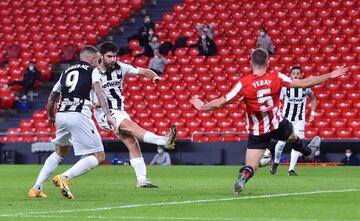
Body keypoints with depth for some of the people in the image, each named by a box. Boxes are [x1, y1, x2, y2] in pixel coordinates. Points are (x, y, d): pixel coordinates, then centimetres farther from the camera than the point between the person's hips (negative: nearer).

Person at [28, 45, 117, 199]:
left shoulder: (66, 72, 25)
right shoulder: (92, 71, 9)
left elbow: (51, 98, 31)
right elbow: (99, 92, -10)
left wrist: (51, 117, 49)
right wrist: (107, 115, -19)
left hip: (61, 115, 6)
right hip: (79, 116, -6)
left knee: (60, 152, 29)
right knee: (98, 157, -1)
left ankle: (36, 188, 22)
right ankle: (64, 178, -19)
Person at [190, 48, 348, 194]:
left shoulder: (244, 83, -20)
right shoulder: (276, 78, -14)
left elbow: (220, 103, -17)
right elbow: (304, 83, -7)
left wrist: (203, 107, 2)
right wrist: (331, 76, 3)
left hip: (257, 132, -2)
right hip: (278, 126, 2)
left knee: (250, 167, 0)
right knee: (293, 136, 35)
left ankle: (242, 179, -31)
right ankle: (308, 151, 63)